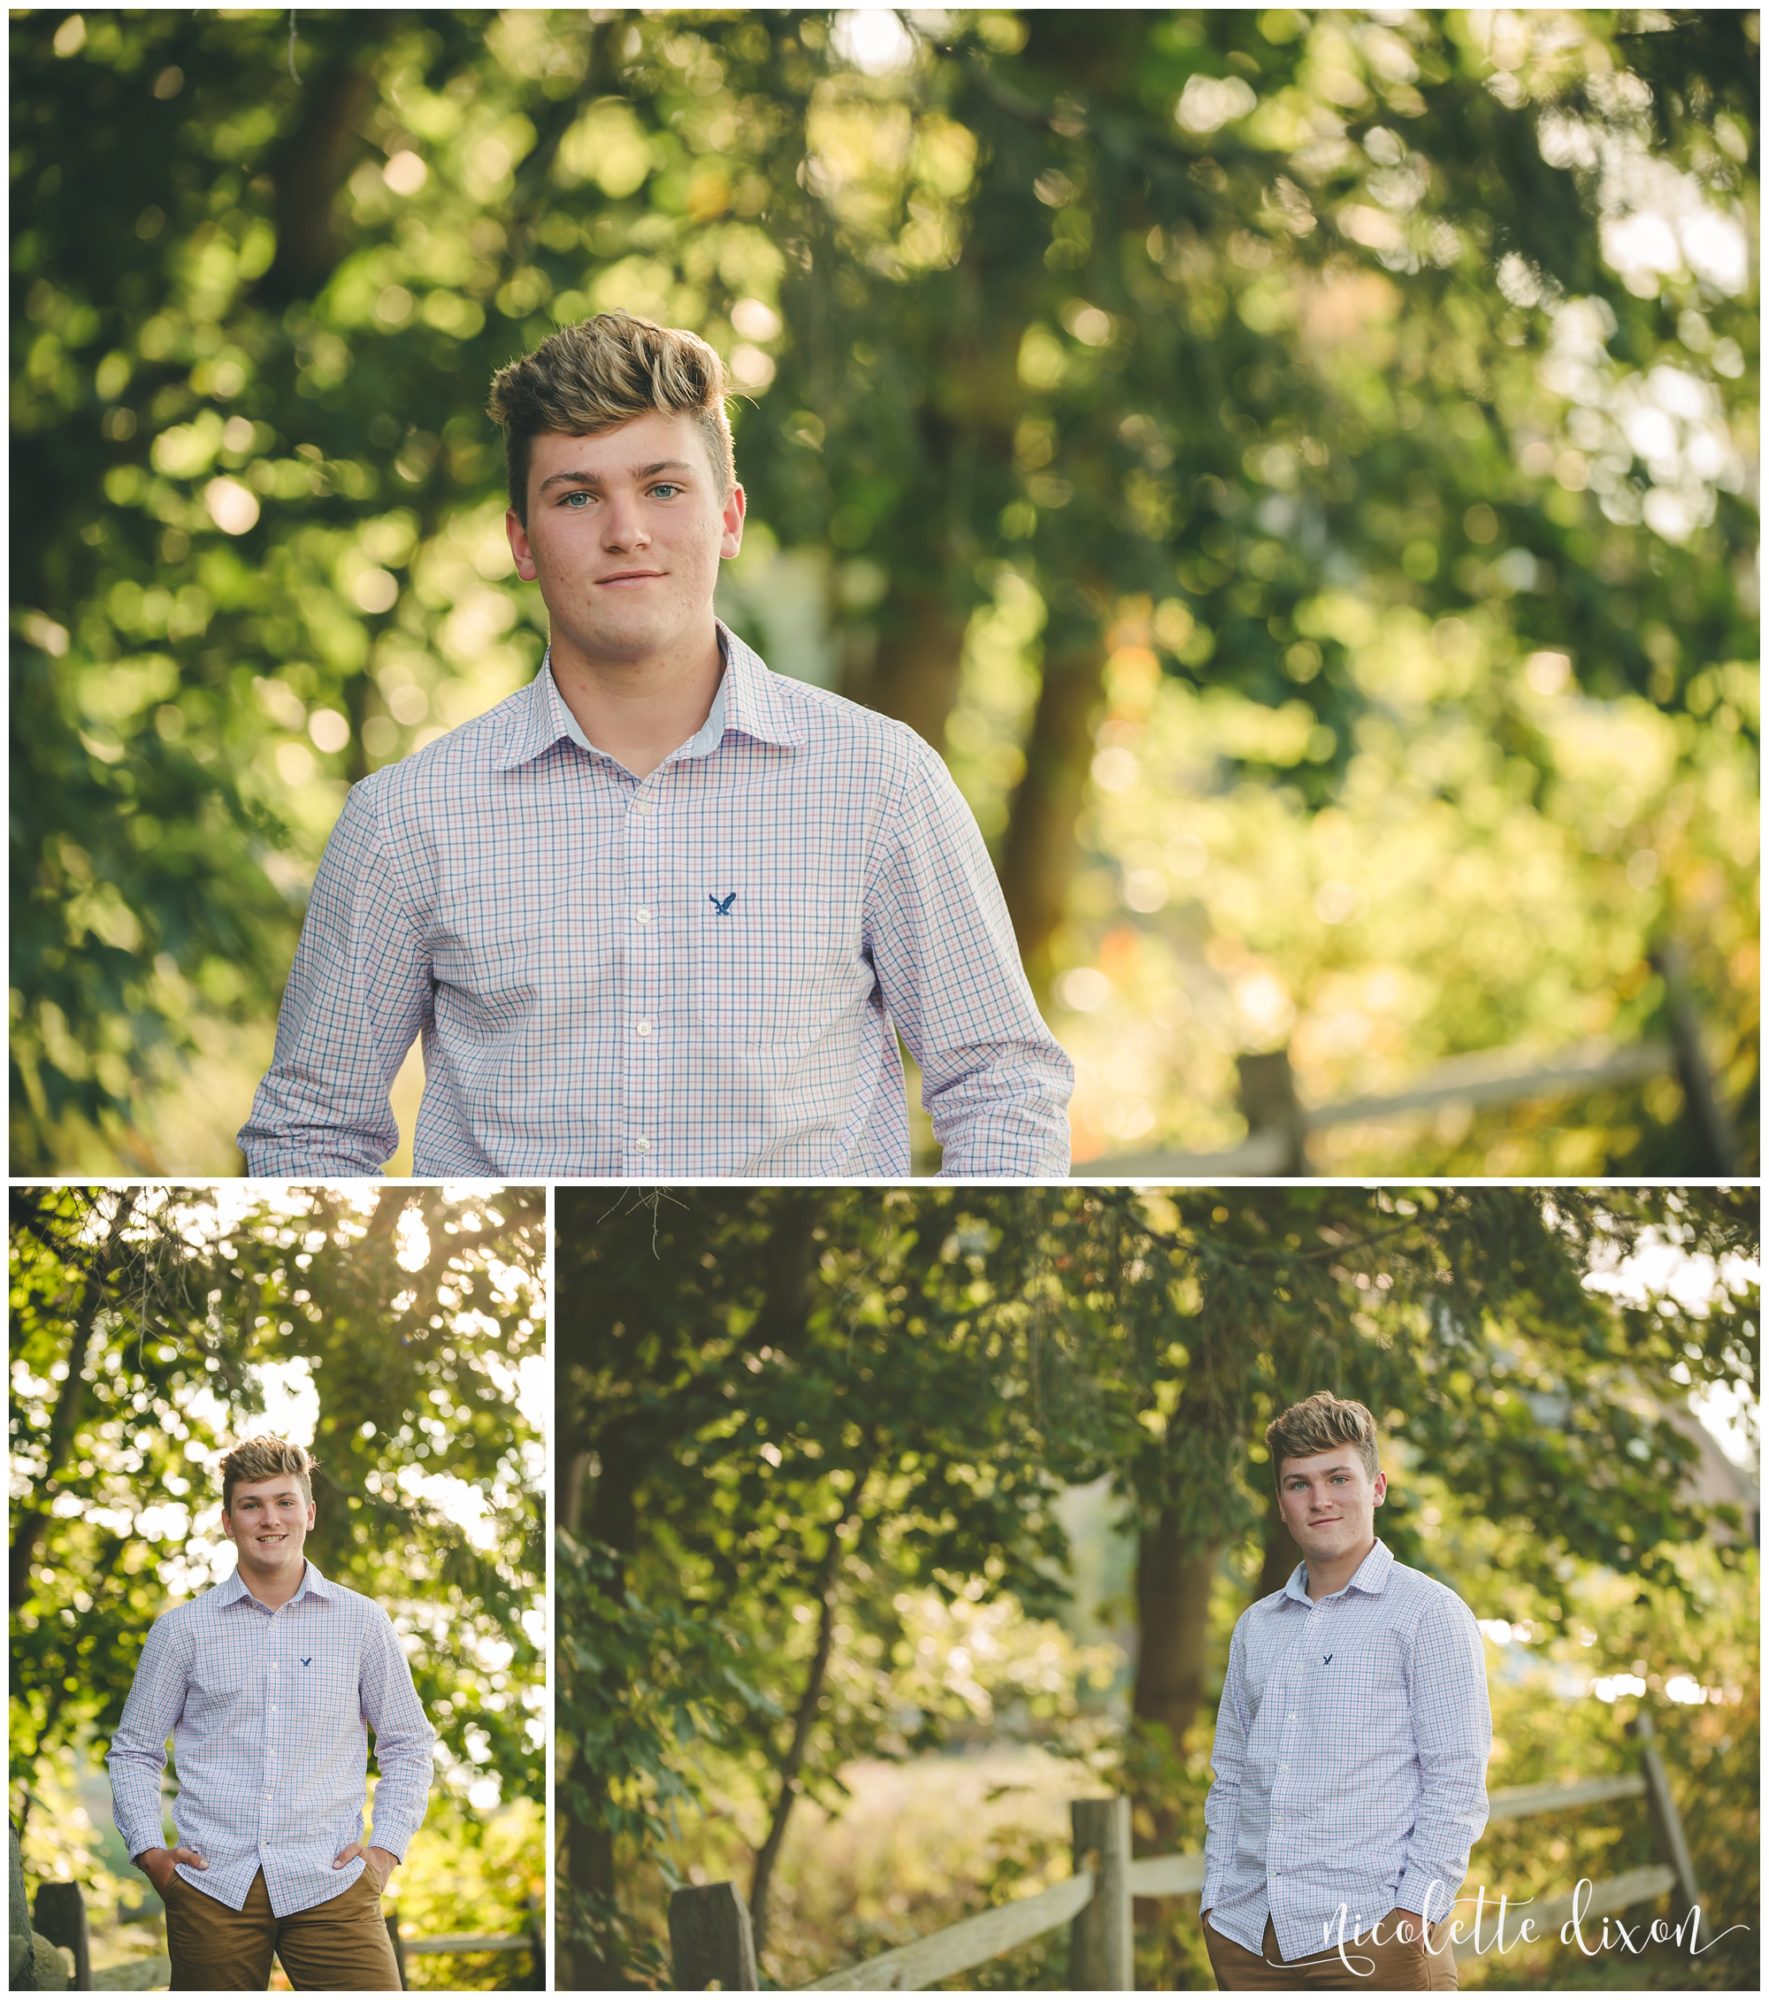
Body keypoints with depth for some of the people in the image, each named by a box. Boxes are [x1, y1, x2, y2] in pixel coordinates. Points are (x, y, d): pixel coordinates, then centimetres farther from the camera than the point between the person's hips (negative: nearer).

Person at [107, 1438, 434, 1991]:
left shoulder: (362, 1623, 8)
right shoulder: (182, 1629, 8)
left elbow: (407, 1744, 15)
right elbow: (133, 1749, 15)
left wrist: (386, 1848, 5)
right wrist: (149, 1851, 3)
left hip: (330, 1884, 0)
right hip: (212, 1886, 0)